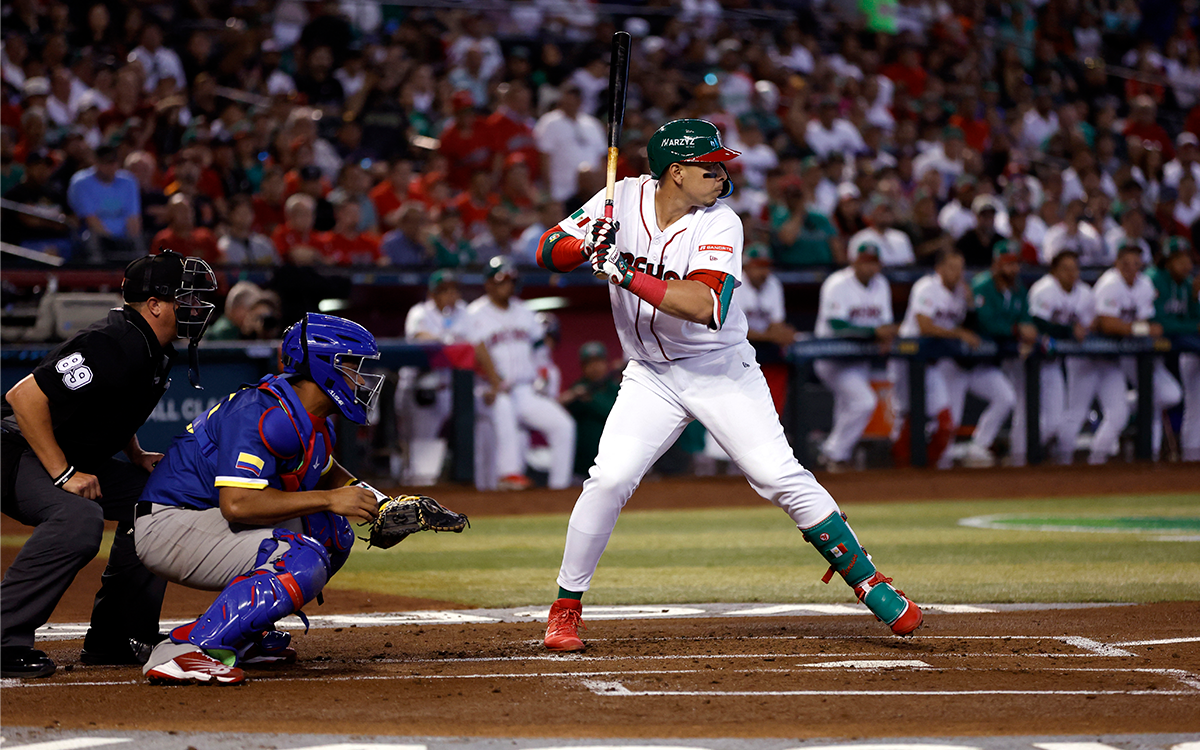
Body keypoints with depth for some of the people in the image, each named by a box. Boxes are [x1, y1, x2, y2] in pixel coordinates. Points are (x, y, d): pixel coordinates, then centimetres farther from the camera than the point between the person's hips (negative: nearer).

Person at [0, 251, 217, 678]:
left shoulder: (156, 353, 7)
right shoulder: (114, 346, -25)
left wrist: (138, 457, 9)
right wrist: (63, 474, -28)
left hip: (76, 459, 11)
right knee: (78, 517, -34)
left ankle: (115, 639, 11)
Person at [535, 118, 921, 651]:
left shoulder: (720, 224, -15)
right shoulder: (624, 199, -6)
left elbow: (707, 307, -30)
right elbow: (548, 252, -6)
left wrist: (625, 274, -37)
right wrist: (585, 248, -29)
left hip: (722, 371, -1)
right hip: (650, 379, 1)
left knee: (782, 478, -10)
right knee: (609, 479, -15)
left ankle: (869, 584, 1)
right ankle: (565, 610, -1)